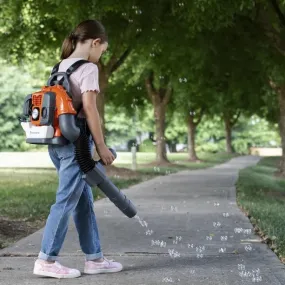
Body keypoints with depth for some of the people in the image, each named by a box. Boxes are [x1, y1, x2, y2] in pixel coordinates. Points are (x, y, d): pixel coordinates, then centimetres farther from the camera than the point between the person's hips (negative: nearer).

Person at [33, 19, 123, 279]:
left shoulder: (60, 67, 15)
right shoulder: (88, 68, -10)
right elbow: (89, 108, -17)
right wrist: (101, 145, -12)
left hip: (57, 141, 9)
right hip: (75, 141, -9)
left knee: (83, 200, 13)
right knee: (67, 200, -3)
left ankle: (94, 258, 19)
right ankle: (46, 260, 0)